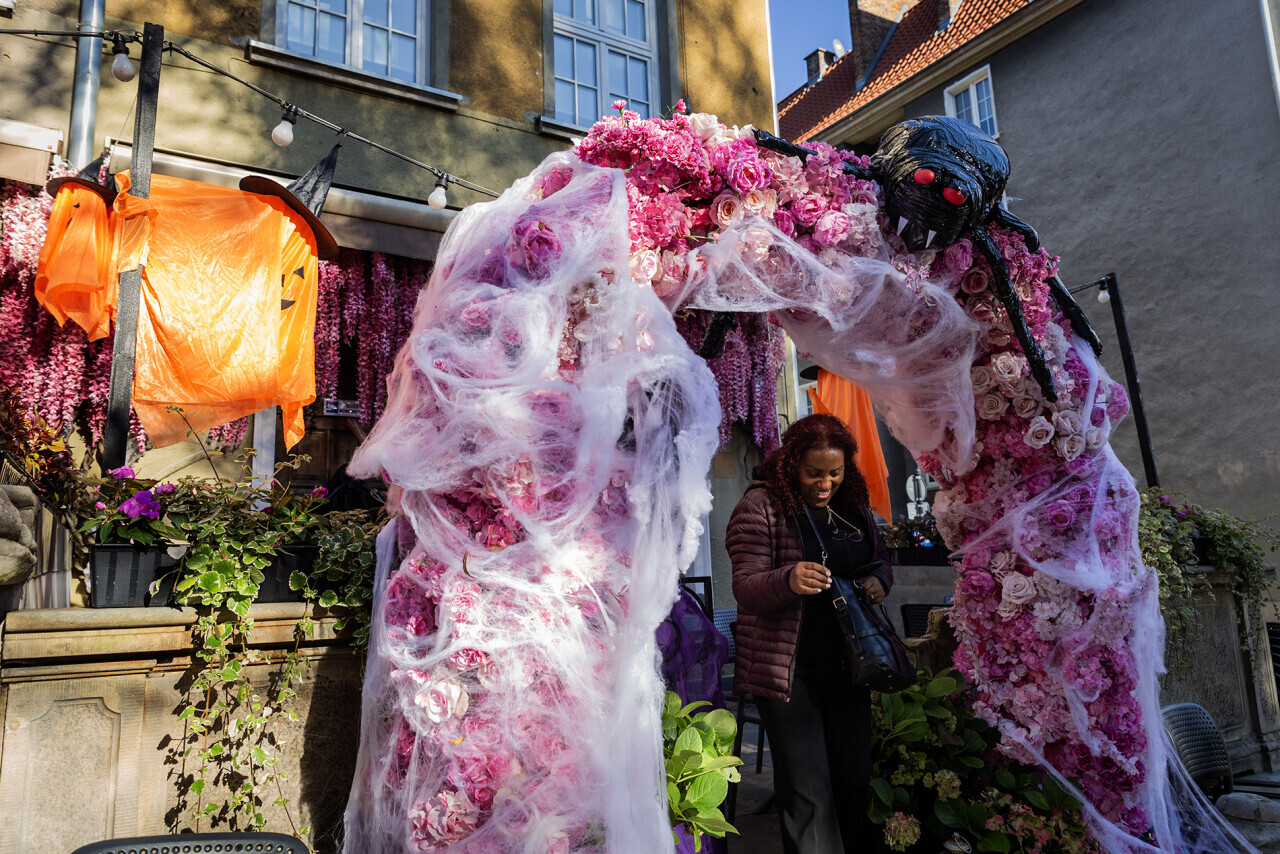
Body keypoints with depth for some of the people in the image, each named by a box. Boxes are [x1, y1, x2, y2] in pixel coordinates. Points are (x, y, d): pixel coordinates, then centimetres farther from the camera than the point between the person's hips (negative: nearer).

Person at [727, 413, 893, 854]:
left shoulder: (853, 504, 9)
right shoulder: (761, 504, -9)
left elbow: (880, 561, 22)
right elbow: (745, 588, -14)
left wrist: (878, 581, -2)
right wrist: (788, 580, -35)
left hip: (846, 663, 6)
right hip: (789, 668, -6)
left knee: (854, 777, 17)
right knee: (808, 790, -3)